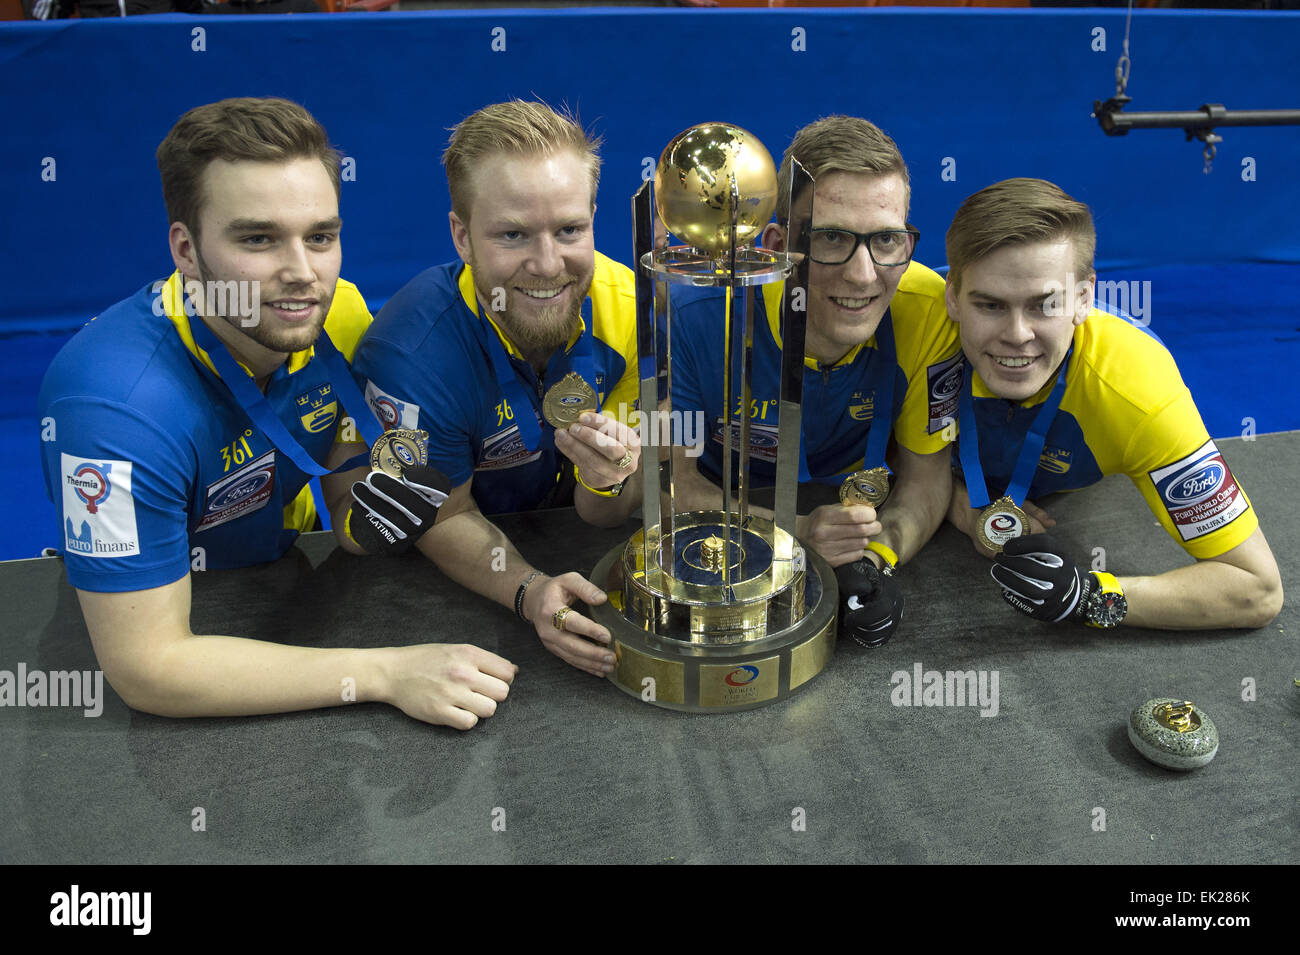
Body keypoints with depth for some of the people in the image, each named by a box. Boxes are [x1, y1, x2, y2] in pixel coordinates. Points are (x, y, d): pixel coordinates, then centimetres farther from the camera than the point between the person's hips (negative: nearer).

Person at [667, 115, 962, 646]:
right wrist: (795, 537, -30)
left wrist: (878, 553, -29)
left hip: (853, 511, 4)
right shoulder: (697, 313, -28)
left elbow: (926, 472, -8)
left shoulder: (928, 311, -22)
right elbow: (669, 473, -17)